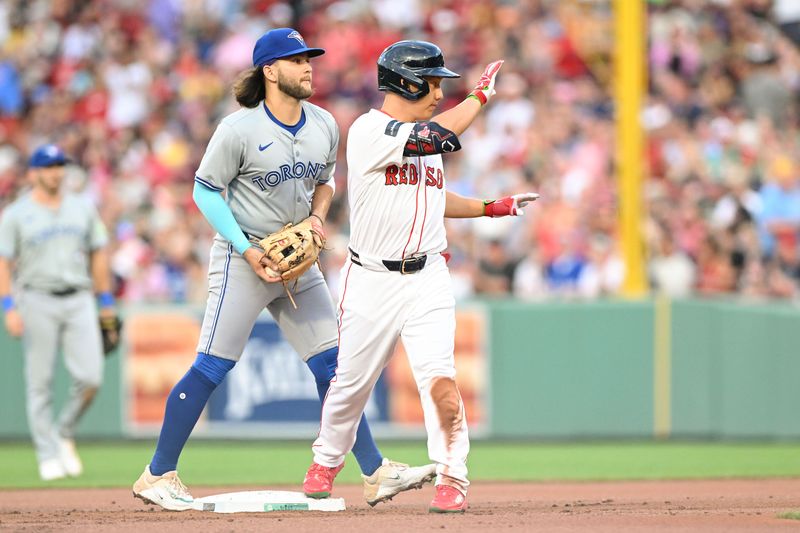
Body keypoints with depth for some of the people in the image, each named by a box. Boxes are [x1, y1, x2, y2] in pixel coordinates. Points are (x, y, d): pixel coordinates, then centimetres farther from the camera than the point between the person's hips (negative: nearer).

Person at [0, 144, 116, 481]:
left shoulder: (83, 208, 11)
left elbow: (98, 255, 15)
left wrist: (107, 302, 12)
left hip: (79, 301, 3)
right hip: (37, 301, -3)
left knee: (90, 377, -8)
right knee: (40, 383, -1)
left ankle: (65, 434, 16)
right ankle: (48, 455, 6)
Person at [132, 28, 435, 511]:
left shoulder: (324, 126, 3)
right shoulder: (239, 130, -15)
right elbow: (205, 190, -9)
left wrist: (317, 217, -2)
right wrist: (248, 251, -16)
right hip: (242, 260, -6)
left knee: (332, 365, 4)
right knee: (212, 367, -6)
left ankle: (376, 473, 6)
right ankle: (158, 475, 2)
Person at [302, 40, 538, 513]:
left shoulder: (422, 136, 12)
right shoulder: (370, 131, -13)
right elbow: (440, 136, -25)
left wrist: (491, 207, 18)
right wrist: (482, 94, -13)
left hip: (426, 279, 4)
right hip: (372, 280, -4)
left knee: (440, 379, -13)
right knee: (352, 382, 10)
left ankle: (452, 478, -4)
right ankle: (327, 461, 35)